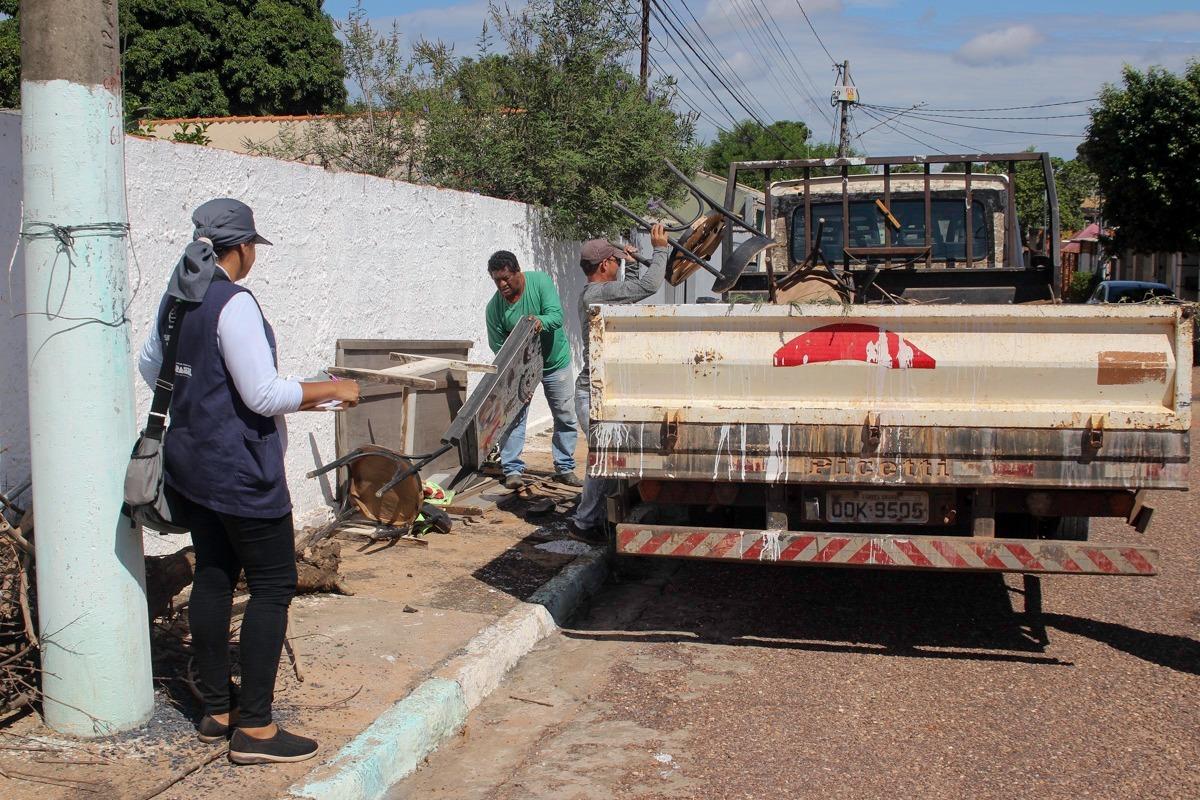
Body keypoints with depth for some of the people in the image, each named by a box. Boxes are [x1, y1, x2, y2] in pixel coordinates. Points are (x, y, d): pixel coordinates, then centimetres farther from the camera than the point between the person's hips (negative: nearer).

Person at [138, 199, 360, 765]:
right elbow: (265, 395, -22)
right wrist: (330, 390, -10)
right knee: (273, 585, -2)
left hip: (189, 463, 9)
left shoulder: (176, 298, 8)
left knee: (213, 578, 15)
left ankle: (217, 709, 24)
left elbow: (149, 365, 23)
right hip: (238, 472, -9)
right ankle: (254, 729, 0)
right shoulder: (234, 304, -19)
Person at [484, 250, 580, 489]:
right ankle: (513, 469, -3)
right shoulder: (494, 307, -16)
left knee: (565, 416, 6)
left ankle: (565, 468, 17)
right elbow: (498, 346, -12)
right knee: (513, 415, -8)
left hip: (555, 361, 0)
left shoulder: (540, 281, -19)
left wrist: (541, 321, -50)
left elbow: (557, 315, -27)